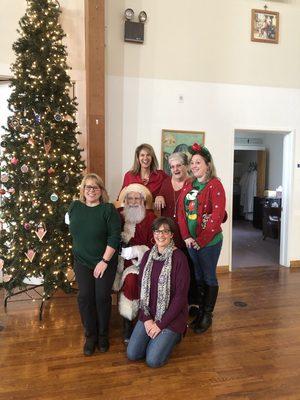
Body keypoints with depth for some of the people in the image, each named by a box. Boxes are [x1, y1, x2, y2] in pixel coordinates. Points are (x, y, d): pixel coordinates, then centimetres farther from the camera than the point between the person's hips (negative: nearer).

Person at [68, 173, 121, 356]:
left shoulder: (109, 209, -12)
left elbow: (115, 236, -17)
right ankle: (90, 335, 20)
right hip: (82, 262, 3)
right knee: (85, 297, 1)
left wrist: (105, 261, -19)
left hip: (105, 261, -3)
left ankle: (103, 334, 22)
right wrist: (81, 251, 13)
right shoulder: (75, 207, 2)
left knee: (102, 297, 0)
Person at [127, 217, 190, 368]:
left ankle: (173, 335, 15)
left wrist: (161, 324, -15)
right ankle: (164, 336, 21)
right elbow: (141, 287, 3)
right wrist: (146, 318, -8)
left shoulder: (179, 258, -16)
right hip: (149, 313, 5)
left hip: (172, 315, -5)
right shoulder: (148, 255, 1)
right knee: (132, 354, -3)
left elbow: (181, 296, -17)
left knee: (153, 360, -12)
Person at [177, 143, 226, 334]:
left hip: (209, 241, -6)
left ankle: (208, 315, 24)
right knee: (198, 277, 17)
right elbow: (181, 212, 4)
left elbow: (218, 215, -18)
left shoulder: (215, 185, -11)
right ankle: (200, 312, 32)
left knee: (209, 278, 8)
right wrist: (186, 237, -8)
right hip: (191, 241, 6)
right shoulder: (189, 186, 9)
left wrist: (201, 239, -16)